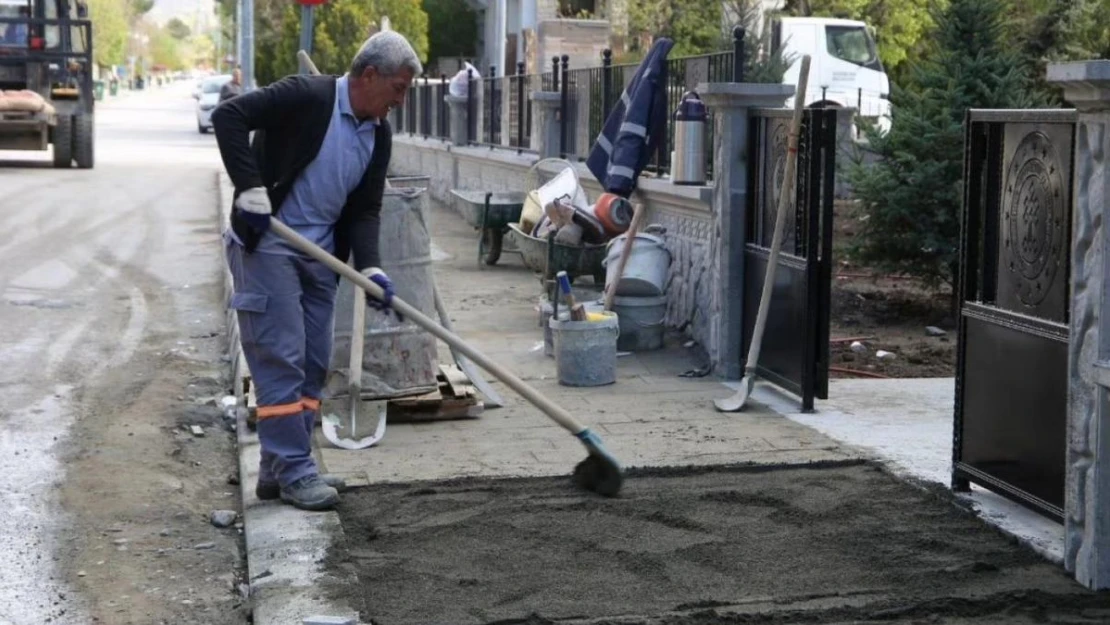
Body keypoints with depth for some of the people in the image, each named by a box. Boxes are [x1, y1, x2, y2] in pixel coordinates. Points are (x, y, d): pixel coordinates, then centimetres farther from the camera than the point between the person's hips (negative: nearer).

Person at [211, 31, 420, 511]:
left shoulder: (379, 135, 5)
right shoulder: (307, 97, -17)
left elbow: (365, 210, 4)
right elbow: (228, 115, -22)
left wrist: (369, 267, -11)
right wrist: (251, 190, -26)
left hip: (319, 254, 8)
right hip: (266, 245, -8)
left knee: (313, 364, 9)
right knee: (281, 359, -7)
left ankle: (279, 468, 19)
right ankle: (294, 473, -1)